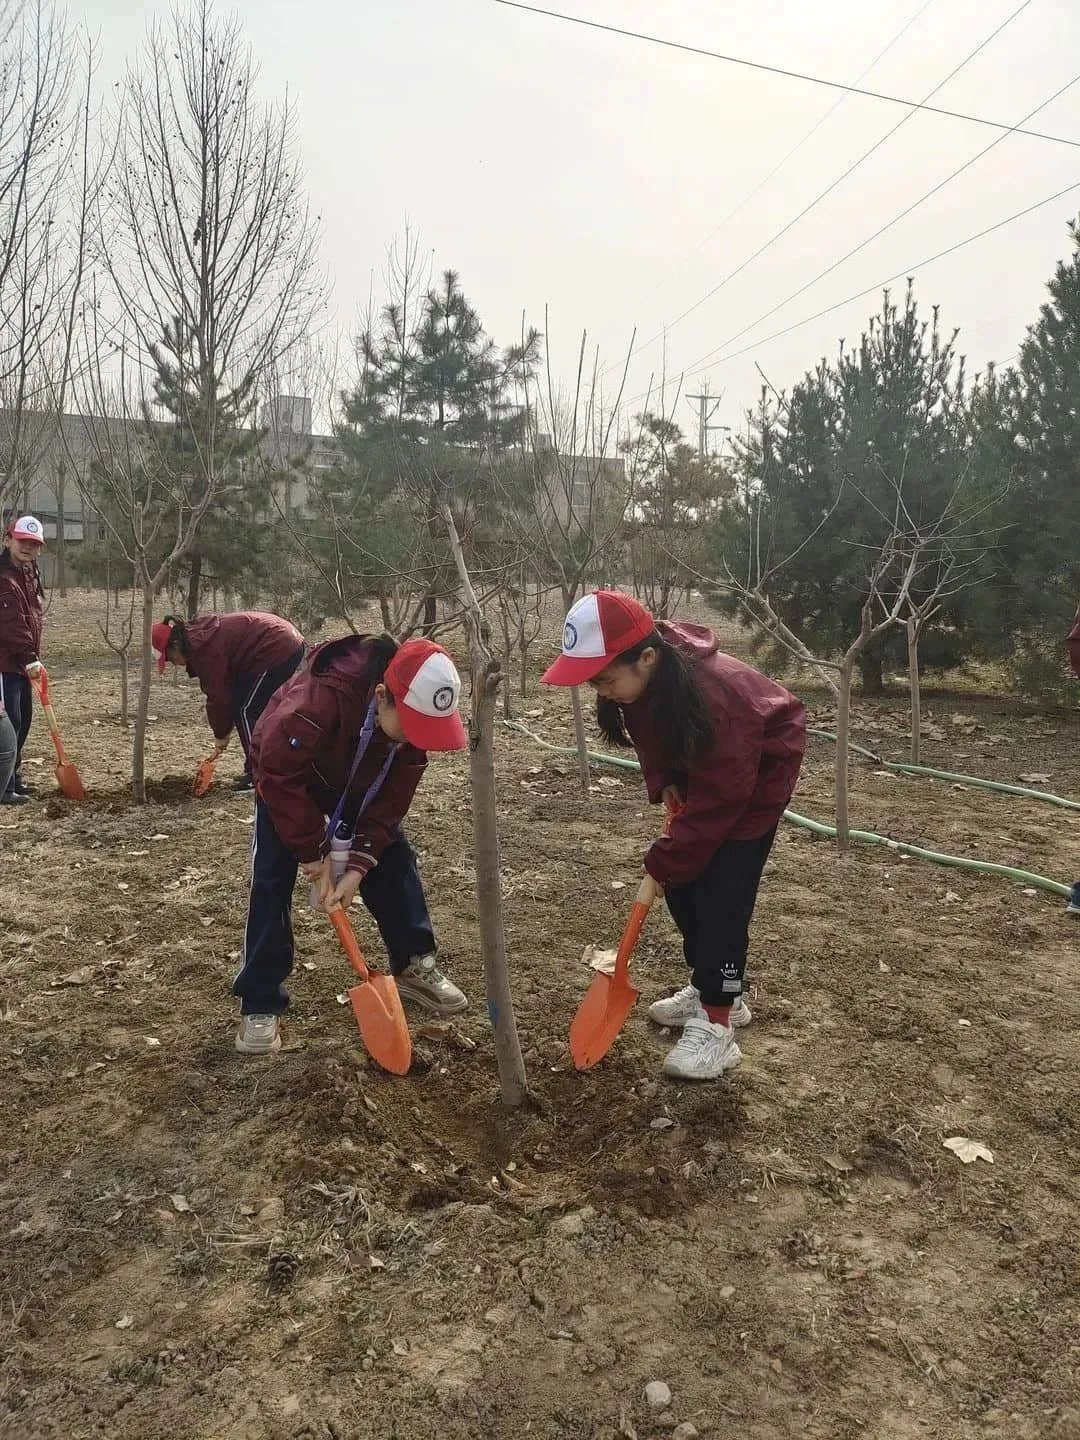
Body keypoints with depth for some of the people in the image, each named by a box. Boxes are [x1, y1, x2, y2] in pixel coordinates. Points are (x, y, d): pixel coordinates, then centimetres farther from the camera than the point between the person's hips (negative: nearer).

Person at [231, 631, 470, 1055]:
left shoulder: (413, 712, -28)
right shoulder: (319, 699, -45)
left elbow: (392, 797, -20)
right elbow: (280, 779, -34)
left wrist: (359, 864, -25)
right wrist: (315, 855, -28)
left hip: (358, 783, 4)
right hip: (286, 774, -4)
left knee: (394, 859, -2)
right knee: (272, 880, -11)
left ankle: (415, 965, 16)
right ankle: (259, 1004, -1)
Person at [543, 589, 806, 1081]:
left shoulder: (711, 694, -40)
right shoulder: (639, 679, -18)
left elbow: (720, 797, -32)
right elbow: (654, 739, 5)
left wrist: (665, 859, -24)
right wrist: (664, 783, -10)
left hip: (759, 769, -8)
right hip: (700, 768, 8)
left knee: (722, 890, -14)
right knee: (681, 881, 8)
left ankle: (716, 1023, -4)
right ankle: (713, 989, 24)